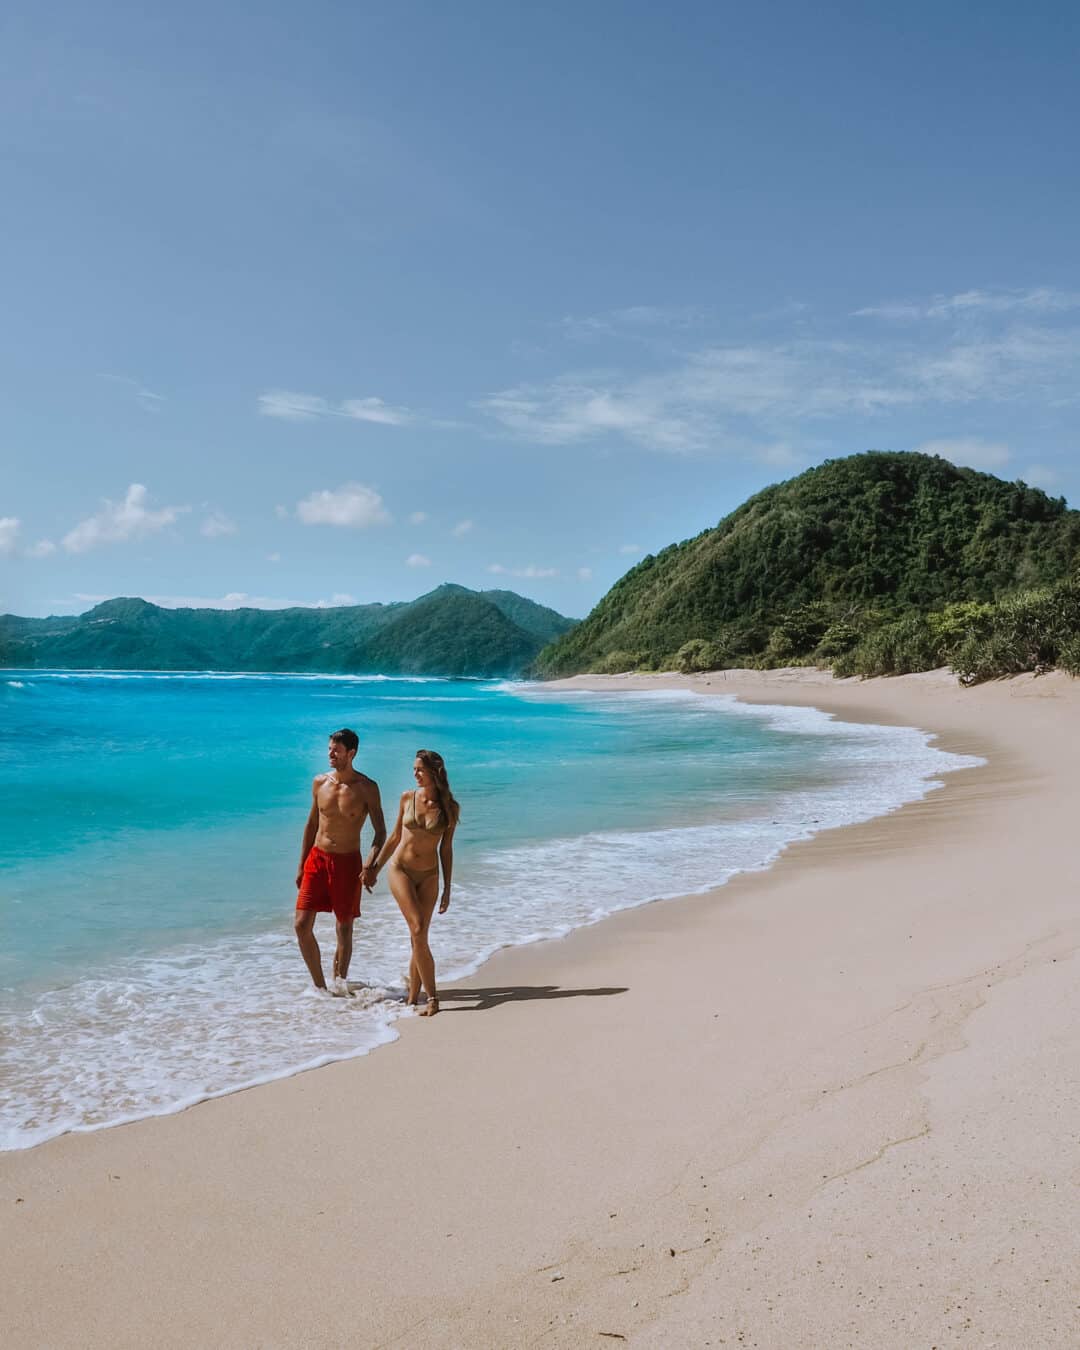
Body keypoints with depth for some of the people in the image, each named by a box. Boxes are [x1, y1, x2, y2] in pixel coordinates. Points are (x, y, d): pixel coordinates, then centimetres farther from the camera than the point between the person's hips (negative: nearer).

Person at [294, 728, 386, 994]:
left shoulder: (367, 788, -8)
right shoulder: (319, 783, 3)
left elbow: (380, 832, -6)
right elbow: (311, 824, 13)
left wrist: (370, 865, -21)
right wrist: (301, 865, 13)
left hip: (347, 862, -3)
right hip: (317, 859, 3)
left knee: (344, 929, 5)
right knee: (302, 925, -3)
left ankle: (339, 985, 20)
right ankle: (320, 986, 12)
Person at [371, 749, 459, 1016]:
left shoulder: (450, 807, -4)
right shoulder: (407, 798, -2)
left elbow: (446, 849, 3)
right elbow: (395, 837, 10)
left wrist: (447, 890, 3)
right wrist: (375, 867, 13)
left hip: (428, 876, 1)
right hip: (400, 869, -1)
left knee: (419, 937, 1)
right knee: (418, 930, -15)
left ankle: (413, 999, 13)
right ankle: (432, 997, -12)